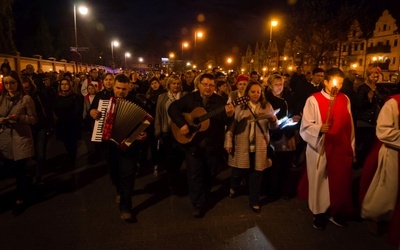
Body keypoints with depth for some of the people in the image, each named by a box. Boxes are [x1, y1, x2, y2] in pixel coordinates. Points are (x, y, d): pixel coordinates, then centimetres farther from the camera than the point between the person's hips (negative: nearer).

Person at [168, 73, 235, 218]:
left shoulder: (220, 101, -1)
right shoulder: (190, 98, -1)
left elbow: (225, 122, -10)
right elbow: (173, 108, -7)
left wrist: (229, 115, -33)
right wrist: (181, 124, -19)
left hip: (213, 144, 1)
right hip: (193, 143, -1)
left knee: (209, 174, 14)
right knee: (194, 174, 1)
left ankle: (204, 197, 38)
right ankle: (198, 204, 13)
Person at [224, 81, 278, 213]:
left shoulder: (267, 106, 5)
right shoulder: (239, 106, 1)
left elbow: (272, 127, 5)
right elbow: (231, 125, 0)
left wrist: (274, 120, -17)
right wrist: (228, 143, -5)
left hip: (259, 147, 1)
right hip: (241, 146, -1)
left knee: (256, 174, 7)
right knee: (238, 171, 8)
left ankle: (254, 201, 26)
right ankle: (234, 188, 42)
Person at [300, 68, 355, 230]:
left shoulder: (345, 99, 6)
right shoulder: (313, 100, -9)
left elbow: (349, 126, 10)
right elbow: (306, 126, -12)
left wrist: (351, 147, 11)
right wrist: (319, 129, -32)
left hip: (342, 148, 4)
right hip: (320, 149, -4)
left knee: (341, 183, 11)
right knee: (320, 181, 7)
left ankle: (336, 212, 31)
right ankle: (319, 213, 25)